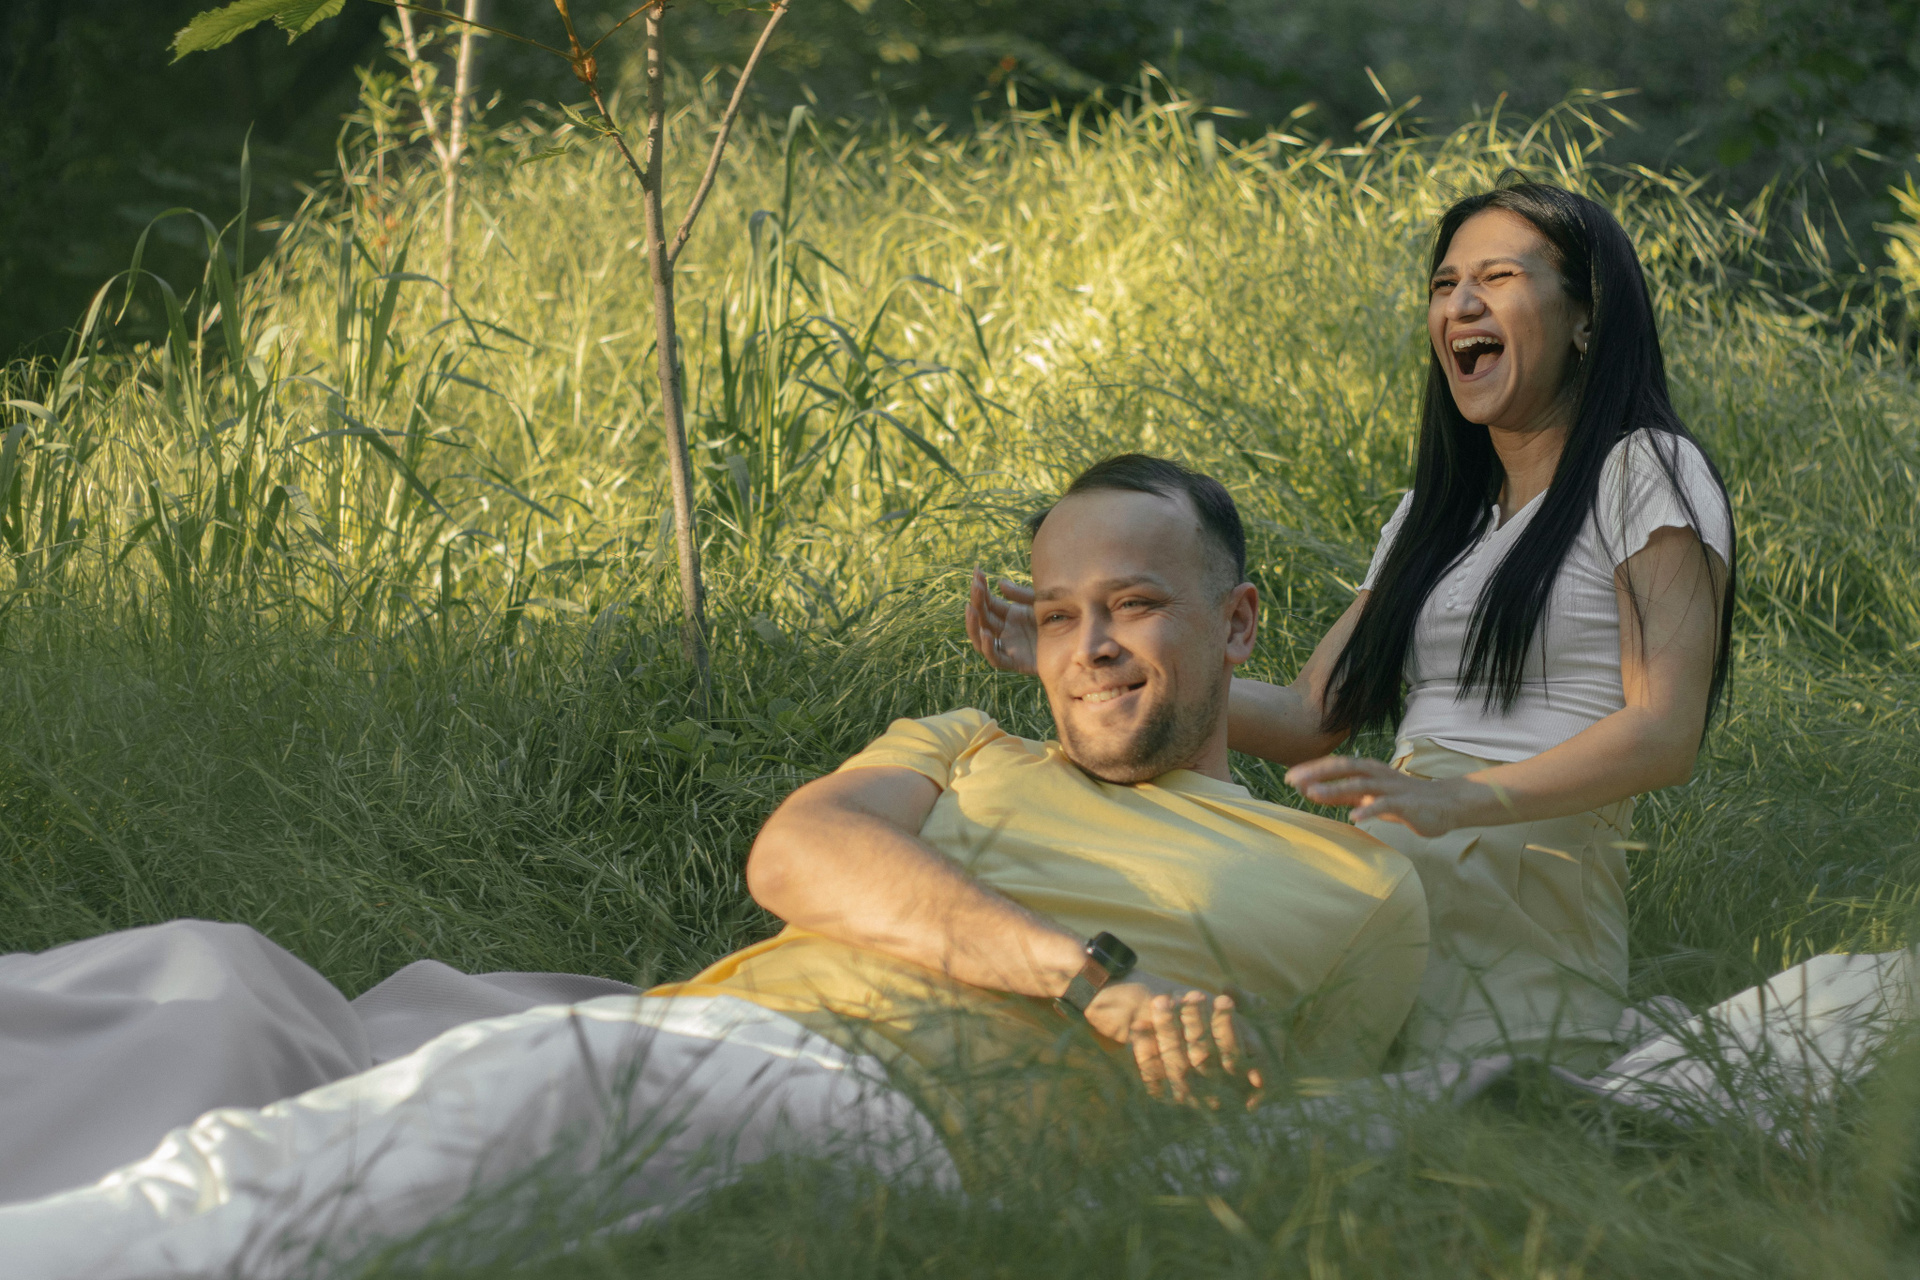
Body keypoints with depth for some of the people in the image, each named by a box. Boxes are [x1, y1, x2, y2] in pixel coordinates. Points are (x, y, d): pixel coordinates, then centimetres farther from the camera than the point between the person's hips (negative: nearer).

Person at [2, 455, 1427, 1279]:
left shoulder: (1353, 890, 24)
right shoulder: (968, 752, 32)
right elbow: (798, 850, 8)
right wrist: (1091, 974, -4)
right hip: (673, 1032, 6)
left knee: (555, 1078, -38)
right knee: (206, 978, -17)